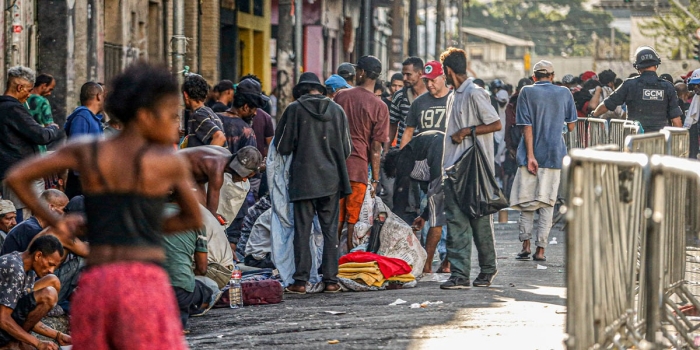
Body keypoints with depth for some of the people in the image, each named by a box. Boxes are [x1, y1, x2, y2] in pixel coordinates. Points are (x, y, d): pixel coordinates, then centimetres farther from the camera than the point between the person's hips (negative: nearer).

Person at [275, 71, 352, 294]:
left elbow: (282, 147, -2)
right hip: (331, 179, 2)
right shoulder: (337, 110, 3)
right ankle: (331, 280, 4)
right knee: (330, 230, 6)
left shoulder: (295, 110, -4)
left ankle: (301, 281, -1)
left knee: (302, 230, 1)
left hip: (302, 179, -2)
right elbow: (346, 150, 8)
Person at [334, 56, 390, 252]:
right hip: (359, 165, -3)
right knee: (353, 221, 2)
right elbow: (375, 147, -7)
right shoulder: (379, 107, -6)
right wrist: (375, 179, -1)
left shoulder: (341, 96, 3)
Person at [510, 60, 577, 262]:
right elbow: (571, 126, 8)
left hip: (532, 154, -1)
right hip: (554, 155, 1)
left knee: (526, 201, 9)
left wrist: (530, 155, -11)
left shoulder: (527, 92, -2)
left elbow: (527, 126, -8)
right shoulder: (564, 93, 4)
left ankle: (526, 245, -1)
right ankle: (540, 249, 0)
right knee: (547, 203, 4)